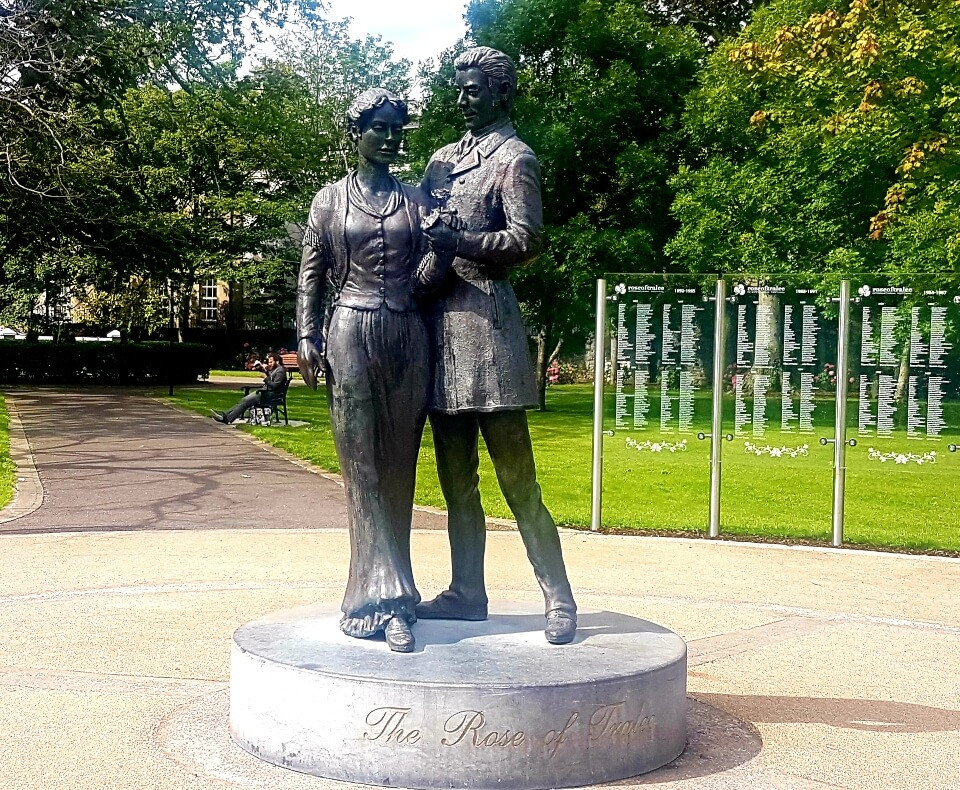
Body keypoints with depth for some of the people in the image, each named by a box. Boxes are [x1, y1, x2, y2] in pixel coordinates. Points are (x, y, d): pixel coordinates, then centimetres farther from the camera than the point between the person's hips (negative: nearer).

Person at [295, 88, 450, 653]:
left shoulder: (417, 199, 11)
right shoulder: (331, 200, 7)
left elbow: (425, 278, 4)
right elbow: (311, 277, 7)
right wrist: (308, 340, -2)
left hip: (408, 336, 2)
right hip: (351, 335, -2)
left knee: (397, 469, 1)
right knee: (363, 468, -6)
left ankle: (373, 597, 6)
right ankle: (392, 597, -5)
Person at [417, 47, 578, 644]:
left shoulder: (515, 158, -2)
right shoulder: (443, 159, 20)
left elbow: (526, 241, -12)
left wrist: (458, 243, -20)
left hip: (487, 322, -7)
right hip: (441, 323, 8)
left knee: (517, 478, -5)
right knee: (455, 478, 11)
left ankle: (559, 598, 4)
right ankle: (467, 592, 20)